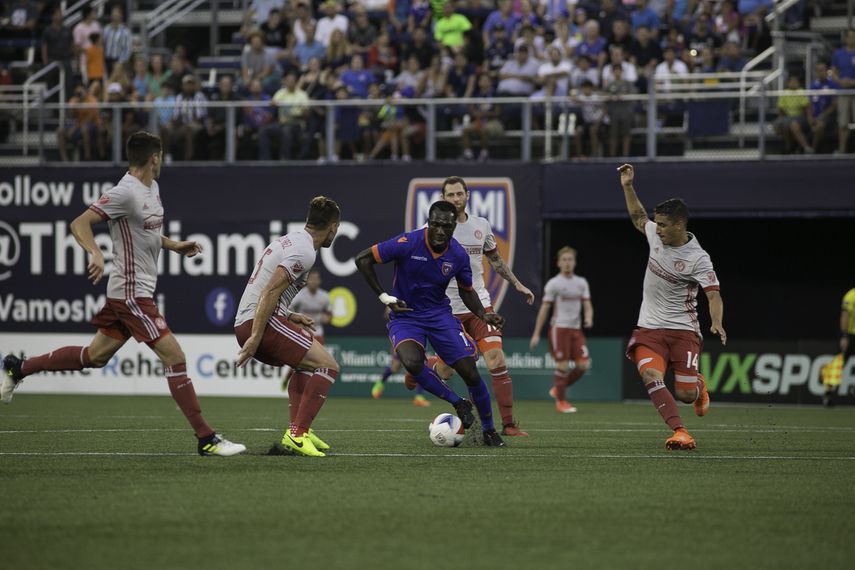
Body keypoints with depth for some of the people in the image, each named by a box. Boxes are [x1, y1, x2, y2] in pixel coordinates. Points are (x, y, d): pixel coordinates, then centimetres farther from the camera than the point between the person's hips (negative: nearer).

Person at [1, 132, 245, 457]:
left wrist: (174, 246, 12)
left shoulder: (152, 188, 12)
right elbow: (80, 223, -21)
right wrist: (96, 253, -37)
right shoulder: (125, 192, -17)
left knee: (95, 356, 18)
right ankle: (206, 440, -11)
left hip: (131, 292, 10)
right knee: (175, 357, -12)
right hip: (132, 293, -10)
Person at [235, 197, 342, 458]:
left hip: (243, 323, 10)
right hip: (259, 324, -10)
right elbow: (270, 291, -20)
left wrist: (289, 317, 19)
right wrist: (255, 338, -22)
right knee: (327, 366, -12)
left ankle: (296, 431, 18)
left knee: (307, 363, 29)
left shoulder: (288, 241, 21)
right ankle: (296, 435, -20)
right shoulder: (304, 251, -10)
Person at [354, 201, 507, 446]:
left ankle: (489, 431, 14)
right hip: (405, 315, -3)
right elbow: (363, 259, -14)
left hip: (439, 315, 3)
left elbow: (466, 291, 10)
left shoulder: (458, 255, -7)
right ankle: (458, 403, -10)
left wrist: (483, 314, -9)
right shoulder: (407, 243, -20)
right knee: (412, 362, -33)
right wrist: (384, 297, -14)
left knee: (470, 372, -9)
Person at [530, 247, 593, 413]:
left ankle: (557, 390, 16)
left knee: (583, 365, -4)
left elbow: (587, 305, 10)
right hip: (559, 328, -5)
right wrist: (536, 334, -3)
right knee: (563, 365, -9)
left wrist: (589, 318, -14)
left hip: (576, 329, 5)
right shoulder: (553, 284, -2)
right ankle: (561, 402, 3)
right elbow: (544, 309, -1)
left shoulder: (582, 283, 12)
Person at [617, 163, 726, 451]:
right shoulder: (656, 235, 2)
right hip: (649, 330, 4)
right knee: (650, 375, -26)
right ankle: (680, 433, -29)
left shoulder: (697, 258, -14)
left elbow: (714, 295, -18)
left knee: (685, 394, -8)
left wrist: (717, 323, -35)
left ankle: (699, 387, 32)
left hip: (683, 330, -4)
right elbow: (638, 217, 24)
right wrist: (628, 187, 17)